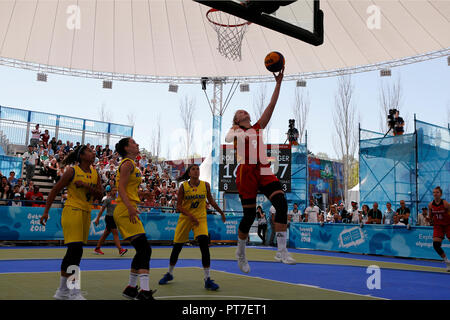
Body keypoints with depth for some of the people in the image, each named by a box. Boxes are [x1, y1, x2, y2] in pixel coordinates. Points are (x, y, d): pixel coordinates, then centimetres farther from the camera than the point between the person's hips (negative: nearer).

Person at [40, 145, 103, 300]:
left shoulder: (94, 173, 11)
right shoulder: (72, 171, -5)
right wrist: (46, 211, -3)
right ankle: (74, 292, -11)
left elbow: (99, 193, 5)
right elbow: (55, 190, -1)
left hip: (86, 214, 7)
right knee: (76, 250, -16)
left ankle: (62, 291, 19)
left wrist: (86, 186, -12)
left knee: (73, 252, 10)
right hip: (72, 211, -6)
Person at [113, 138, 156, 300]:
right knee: (144, 249, -16)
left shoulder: (132, 164, 21)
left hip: (129, 211, 10)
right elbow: (121, 188, -17)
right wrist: (130, 207, -28)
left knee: (143, 251, 11)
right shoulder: (128, 163, -8)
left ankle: (131, 288, 19)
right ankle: (144, 292, -19)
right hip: (126, 211, -10)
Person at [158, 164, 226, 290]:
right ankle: (169, 274, 33)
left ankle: (207, 280, -14)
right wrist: (190, 215, -21)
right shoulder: (183, 187, -6)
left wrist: (221, 212, 20)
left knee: (204, 244, -21)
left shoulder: (205, 185, -2)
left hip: (200, 218, 0)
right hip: (185, 218, 0)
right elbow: (178, 206, -6)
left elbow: (210, 200, 15)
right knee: (176, 247, 7)